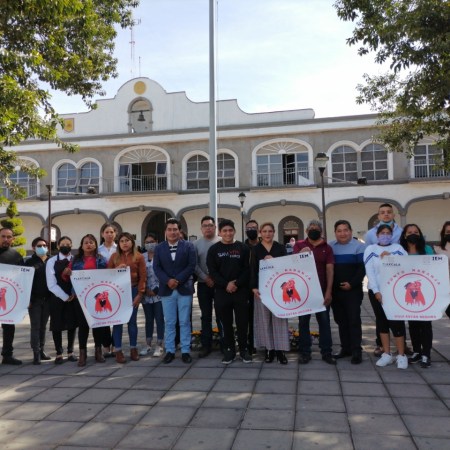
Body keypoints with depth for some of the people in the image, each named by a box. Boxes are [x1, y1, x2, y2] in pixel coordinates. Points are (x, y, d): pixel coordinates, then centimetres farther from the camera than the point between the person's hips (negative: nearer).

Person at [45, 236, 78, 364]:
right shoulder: (51, 261, -5)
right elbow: (51, 285, -10)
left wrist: (74, 294, -12)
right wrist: (65, 297, -12)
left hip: (73, 298, 1)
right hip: (57, 298, -1)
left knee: (72, 325, 7)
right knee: (57, 326, 5)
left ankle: (70, 352, 21)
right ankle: (59, 354, 19)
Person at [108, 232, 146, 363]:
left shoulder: (139, 257, 2)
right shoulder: (114, 256, 8)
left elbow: (143, 277, 0)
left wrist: (140, 294, -7)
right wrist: (117, 269, -10)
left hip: (133, 291, -1)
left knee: (132, 320, 6)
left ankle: (133, 349, 17)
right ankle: (118, 351, 7)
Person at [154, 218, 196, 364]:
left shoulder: (188, 246, 1)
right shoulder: (159, 248, 8)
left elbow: (191, 266, -5)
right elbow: (156, 268, 1)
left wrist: (177, 280, -14)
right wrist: (168, 281, -14)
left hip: (184, 289, -1)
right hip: (166, 290, 2)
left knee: (184, 322, 5)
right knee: (169, 323, 8)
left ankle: (185, 351, 13)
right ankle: (170, 351, 16)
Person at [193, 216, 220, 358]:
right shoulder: (196, 244, 5)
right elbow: (194, 264, -1)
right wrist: (205, 278, -10)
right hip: (203, 284, 2)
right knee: (206, 315, 7)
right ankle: (206, 345, 14)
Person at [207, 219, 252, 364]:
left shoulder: (243, 248, 5)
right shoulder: (214, 250, 5)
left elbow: (247, 269, -1)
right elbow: (212, 271, -2)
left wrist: (237, 284, -14)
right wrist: (226, 284, -13)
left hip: (241, 291, 0)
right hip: (221, 291, 0)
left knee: (242, 322, 4)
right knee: (226, 323, 6)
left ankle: (244, 349, 18)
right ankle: (229, 350, 17)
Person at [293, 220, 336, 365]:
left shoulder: (327, 248, 5)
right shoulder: (299, 245, 5)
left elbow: (330, 270, -1)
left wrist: (328, 291, -10)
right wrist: (301, 254, -28)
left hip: (321, 290, 0)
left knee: (324, 321, 4)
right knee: (303, 321, 6)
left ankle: (327, 352, 12)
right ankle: (304, 353, 13)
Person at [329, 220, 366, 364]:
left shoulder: (359, 246, -1)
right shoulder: (330, 247, 9)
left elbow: (362, 268, -6)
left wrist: (352, 284, -15)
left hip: (353, 290, -4)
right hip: (335, 291, 4)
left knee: (354, 320, -3)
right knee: (340, 321, 9)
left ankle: (356, 351, 3)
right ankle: (345, 348, 19)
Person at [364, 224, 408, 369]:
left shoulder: (398, 248, 6)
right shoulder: (370, 249, 5)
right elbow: (369, 272, -3)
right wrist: (376, 291, -11)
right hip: (376, 290, 1)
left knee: (396, 321, -3)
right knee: (382, 321, 7)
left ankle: (401, 355, 8)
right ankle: (387, 354, 16)